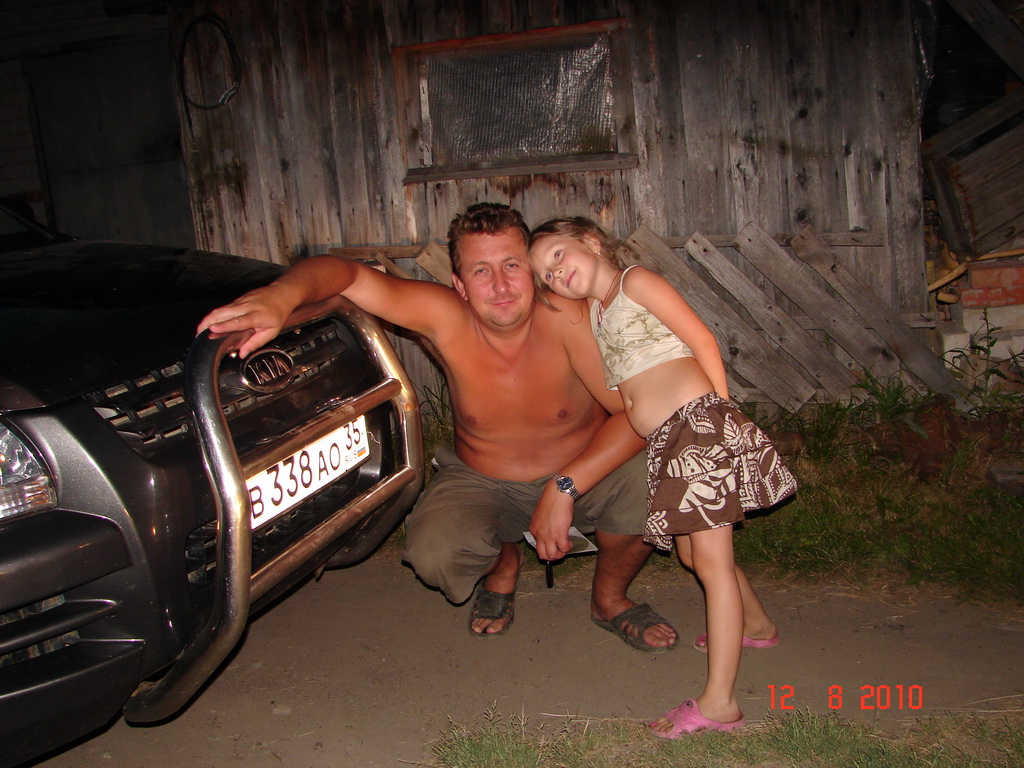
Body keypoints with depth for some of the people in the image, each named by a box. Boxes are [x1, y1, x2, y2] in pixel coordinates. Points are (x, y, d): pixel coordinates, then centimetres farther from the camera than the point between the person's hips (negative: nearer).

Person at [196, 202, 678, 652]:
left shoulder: (566, 318, -27)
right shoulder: (444, 318, -23)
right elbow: (342, 272, -26)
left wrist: (564, 488, -35)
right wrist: (281, 296, -48)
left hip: (581, 477, 0)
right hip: (483, 483, 1)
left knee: (650, 471, -30)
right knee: (432, 554, -28)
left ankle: (610, 597, 3)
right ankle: (502, 565, 14)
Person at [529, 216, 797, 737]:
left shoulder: (635, 281, -2)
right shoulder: (593, 312, 21)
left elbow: (704, 343, -6)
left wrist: (720, 417, -7)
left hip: (698, 426, -9)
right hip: (665, 443, 9)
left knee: (711, 559, -9)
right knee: (692, 552, 20)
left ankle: (719, 702, -7)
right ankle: (756, 625, 45)